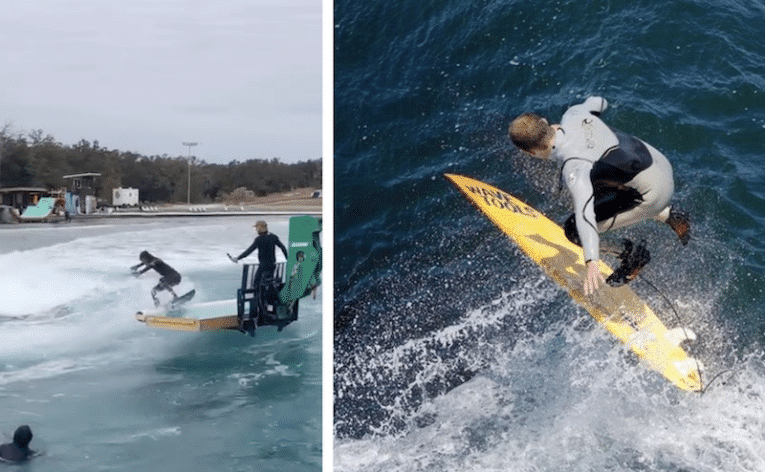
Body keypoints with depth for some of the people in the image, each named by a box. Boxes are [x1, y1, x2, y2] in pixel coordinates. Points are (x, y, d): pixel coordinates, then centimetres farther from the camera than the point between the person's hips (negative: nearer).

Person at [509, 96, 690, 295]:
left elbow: (585, 213, -39)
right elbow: (597, 102, 16)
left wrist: (591, 262, -45)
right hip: (660, 162, 9)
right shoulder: (573, 115, -6)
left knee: (574, 229, -7)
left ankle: (634, 256, 8)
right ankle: (670, 216, 33)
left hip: (653, 192, -9)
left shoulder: (573, 168, -28)